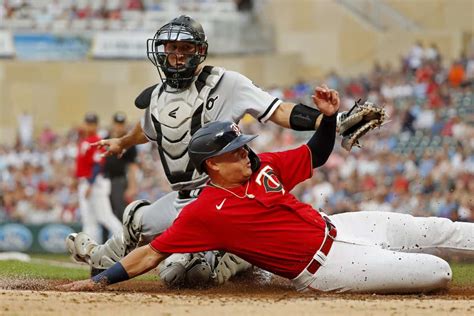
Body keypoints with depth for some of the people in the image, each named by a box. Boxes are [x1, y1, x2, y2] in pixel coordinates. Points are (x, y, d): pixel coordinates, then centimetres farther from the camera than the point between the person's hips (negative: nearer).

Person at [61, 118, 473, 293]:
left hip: (336, 226, 8)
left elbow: (317, 155, 13)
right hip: (326, 266, -7)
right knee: (437, 273, -11)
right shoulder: (205, 212, -20)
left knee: (435, 230, 14)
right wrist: (101, 279, -25)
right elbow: (150, 254, -17)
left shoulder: (262, 167, 0)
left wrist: (330, 117, -4)